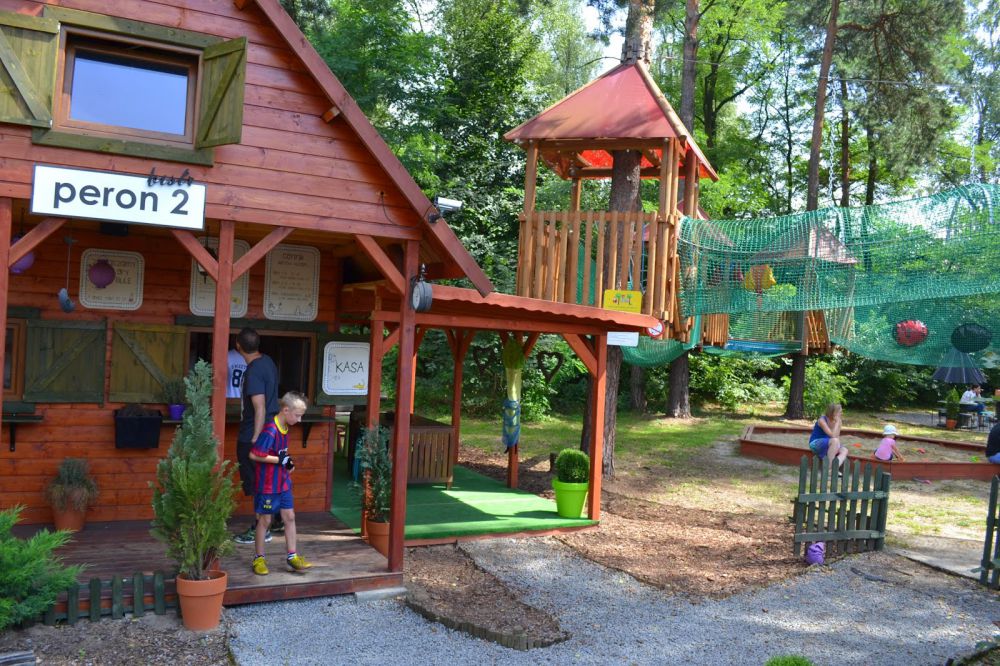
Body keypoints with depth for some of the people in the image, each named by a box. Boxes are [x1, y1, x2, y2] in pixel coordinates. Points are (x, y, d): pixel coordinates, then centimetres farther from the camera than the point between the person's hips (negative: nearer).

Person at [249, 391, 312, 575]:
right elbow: (254, 455, -24)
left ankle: (292, 556, 17)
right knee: (265, 520, 5)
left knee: (289, 516, 8)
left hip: (283, 481, 8)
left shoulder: (285, 428, 6)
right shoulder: (270, 430, -22)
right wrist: (279, 460, -21)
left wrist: (287, 462, 3)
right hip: (267, 484, -8)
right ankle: (258, 558, 20)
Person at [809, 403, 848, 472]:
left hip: (826, 445, 8)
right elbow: (833, 436, -29)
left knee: (844, 450, -11)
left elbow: (837, 437, 3)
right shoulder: (822, 420, -20)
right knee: (834, 441, -32)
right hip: (815, 444, -8)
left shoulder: (835, 421, 0)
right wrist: (837, 422, -25)